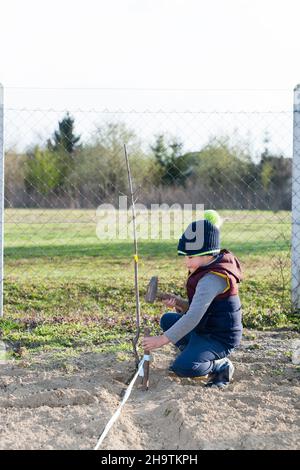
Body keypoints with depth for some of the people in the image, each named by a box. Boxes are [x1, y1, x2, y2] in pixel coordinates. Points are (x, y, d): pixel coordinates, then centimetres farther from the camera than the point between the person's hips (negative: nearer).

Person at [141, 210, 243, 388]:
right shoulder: (208, 270, 7)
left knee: (183, 367, -27)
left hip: (221, 338, -11)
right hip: (204, 329, 11)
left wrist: (162, 340, -32)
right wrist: (180, 305, -7)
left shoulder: (213, 279, -25)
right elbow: (196, 307, 14)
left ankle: (222, 366, -4)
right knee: (168, 320, 17)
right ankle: (192, 353, 10)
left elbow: (194, 316, -31)